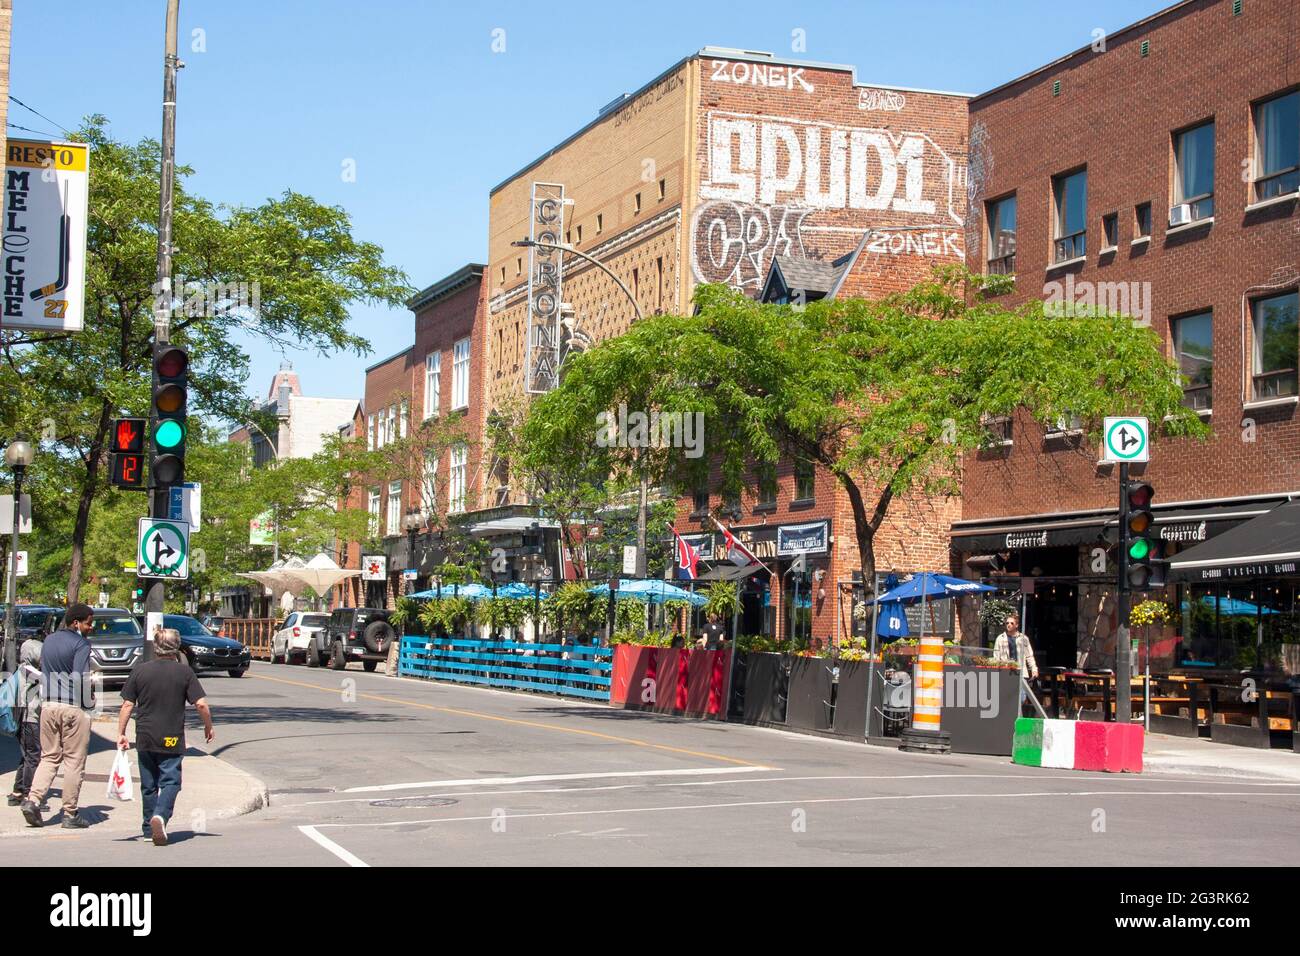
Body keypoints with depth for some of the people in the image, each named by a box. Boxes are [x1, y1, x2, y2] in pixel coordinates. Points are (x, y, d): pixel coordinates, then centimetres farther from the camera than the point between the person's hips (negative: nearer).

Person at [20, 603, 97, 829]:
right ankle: (70, 814, 4)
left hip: (48, 705, 6)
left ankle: (33, 800, -3)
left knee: (49, 757, 14)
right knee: (74, 761, 1)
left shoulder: (49, 640, 14)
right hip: (74, 707, -6)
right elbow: (80, 677, -18)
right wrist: (90, 700, -2)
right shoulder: (81, 644, -10)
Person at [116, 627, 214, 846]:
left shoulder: (140, 670, 1)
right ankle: (161, 815, -23)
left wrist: (121, 733, 8)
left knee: (148, 785, 14)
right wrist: (208, 727, 8)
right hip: (172, 740, -2)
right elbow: (201, 704, -7)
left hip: (145, 738, 2)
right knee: (170, 781, 3)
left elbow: (127, 705, 1)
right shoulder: (184, 672, -4)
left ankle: (150, 829, 20)